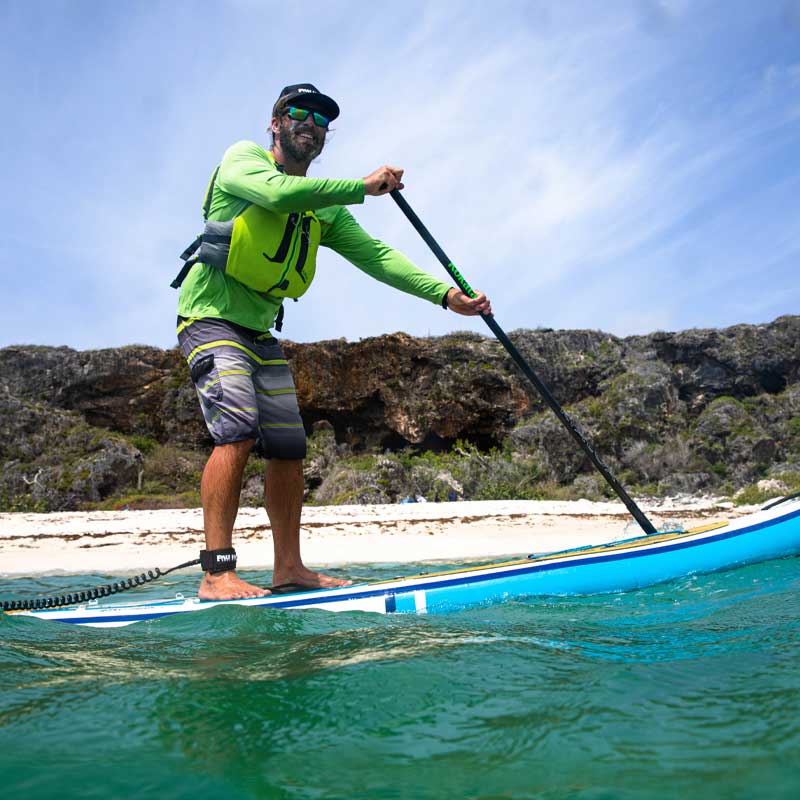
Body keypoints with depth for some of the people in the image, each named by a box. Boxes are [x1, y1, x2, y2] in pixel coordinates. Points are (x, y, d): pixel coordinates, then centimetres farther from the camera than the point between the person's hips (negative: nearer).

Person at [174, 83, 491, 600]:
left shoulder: (324, 207, 15)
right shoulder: (243, 159, -2)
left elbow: (375, 255, 5)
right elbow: (279, 194, -24)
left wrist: (446, 295, -6)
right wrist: (361, 187, -20)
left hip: (260, 332, 7)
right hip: (211, 319, -7)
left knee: (289, 447, 2)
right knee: (238, 433, -23)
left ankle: (290, 569, 11)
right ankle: (217, 573, -22)